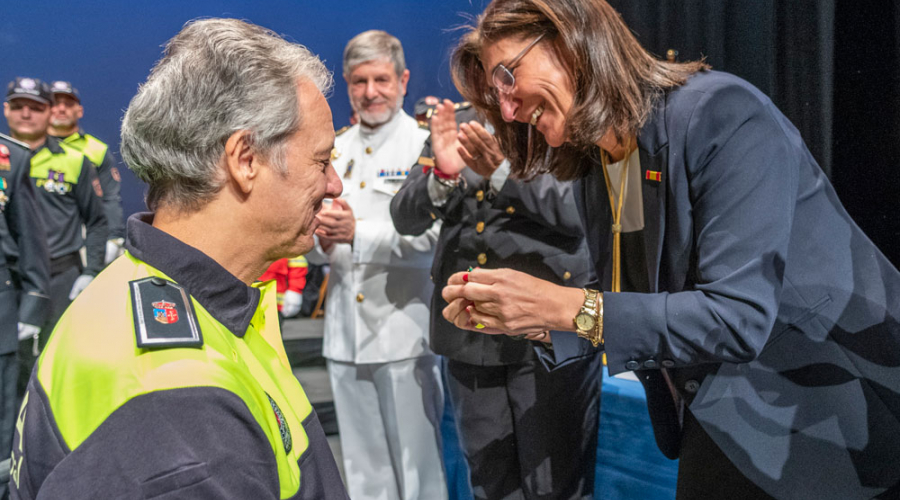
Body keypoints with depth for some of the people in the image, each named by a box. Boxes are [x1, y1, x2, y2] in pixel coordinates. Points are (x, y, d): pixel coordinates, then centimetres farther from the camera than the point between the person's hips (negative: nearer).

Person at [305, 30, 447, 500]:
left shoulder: (424, 146, -4)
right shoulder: (333, 150, 13)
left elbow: (430, 234, -15)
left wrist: (357, 232, -22)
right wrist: (322, 237, -9)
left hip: (404, 330, -5)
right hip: (344, 331, 6)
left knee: (418, 461, 3)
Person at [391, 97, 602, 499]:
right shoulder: (452, 125, 10)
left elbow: (578, 210, -14)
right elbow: (406, 217, 3)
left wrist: (503, 170, -25)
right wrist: (442, 174, -17)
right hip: (469, 338, 5)